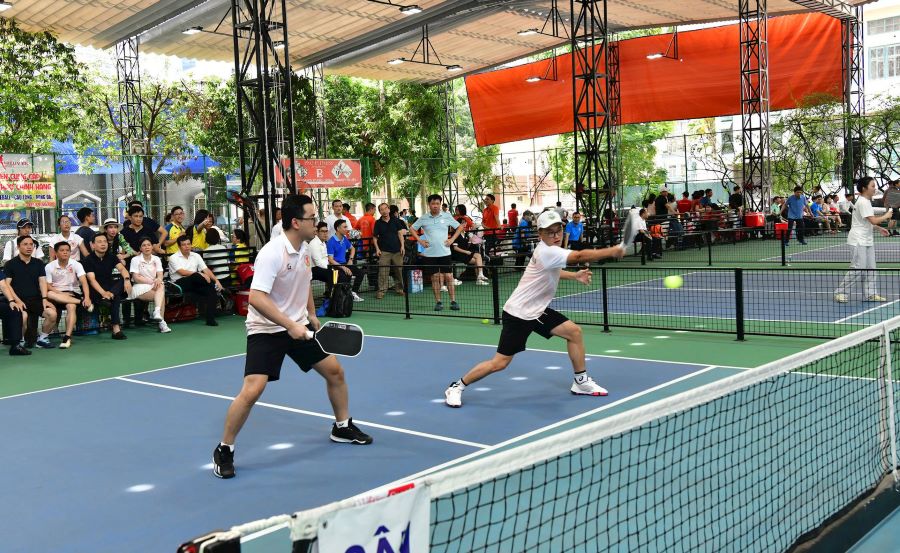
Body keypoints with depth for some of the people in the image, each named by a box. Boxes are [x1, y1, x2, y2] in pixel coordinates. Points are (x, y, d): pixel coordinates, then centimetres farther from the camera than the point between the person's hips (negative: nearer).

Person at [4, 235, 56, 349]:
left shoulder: (38, 263, 14)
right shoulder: (10, 264, 5)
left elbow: (42, 281, 6)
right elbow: (6, 284, -3)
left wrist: (44, 299, -10)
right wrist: (17, 300, -16)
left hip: (36, 299, 3)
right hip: (19, 300, -3)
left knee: (52, 313, -25)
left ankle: (42, 338, 0)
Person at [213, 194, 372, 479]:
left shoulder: (304, 250, 2)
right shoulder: (272, 253, -24)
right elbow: (256, 298, -32)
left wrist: (312, 315, 17)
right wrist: (290, 325, -33)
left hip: (298, 327, 8)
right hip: (266, 330, -8)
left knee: (334, 370, 10)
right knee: (252, 390, -18)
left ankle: (343, 427, 32)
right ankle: (224, 451, 1)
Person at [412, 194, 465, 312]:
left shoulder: (447, 216, 2)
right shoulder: (423, 218, 2)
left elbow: (459, 227, 10)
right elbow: (412, 228, 13)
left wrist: (452, 239, 0)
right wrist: (420, 240, 3)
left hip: (445, 252, 0)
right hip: (430, 253, 0)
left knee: (449, 277, -2)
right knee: (435, 278, 4)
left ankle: (453, 301, 4)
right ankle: (438, 302, 12)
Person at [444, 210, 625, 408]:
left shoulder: (550, 250, 5)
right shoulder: (547, 252, -24)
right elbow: (580, 256, -35)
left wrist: (575, 276, 13)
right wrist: (612, 251, -28)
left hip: (537, 310, 9)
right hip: (518, 313, -9)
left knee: (574, 331, 3)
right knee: (499, 363, -6)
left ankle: (581, 381, 17)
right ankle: (456, 387, 10)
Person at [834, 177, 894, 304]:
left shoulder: (866, 202, 13)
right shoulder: (863, 203, -17)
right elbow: (873, 220, -22)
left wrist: (879, 228, 14)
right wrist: (886, 216, -6)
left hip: (867, 240, 10)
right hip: (858, 241, -10)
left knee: (870, 268, 8)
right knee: (857, 268, -9)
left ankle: (870, 293, 11)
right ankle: (841, 293, -1)